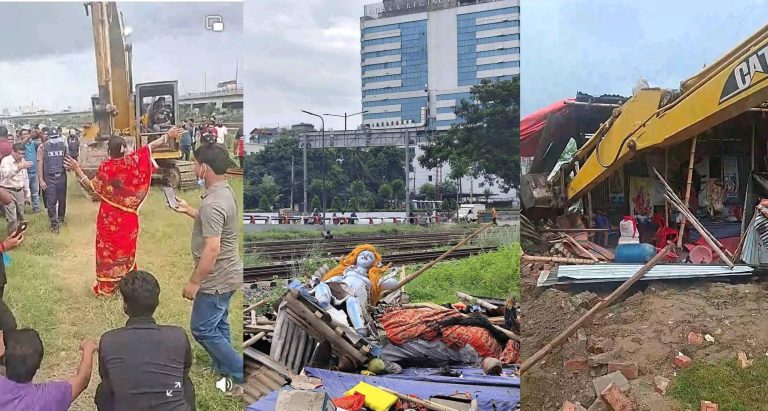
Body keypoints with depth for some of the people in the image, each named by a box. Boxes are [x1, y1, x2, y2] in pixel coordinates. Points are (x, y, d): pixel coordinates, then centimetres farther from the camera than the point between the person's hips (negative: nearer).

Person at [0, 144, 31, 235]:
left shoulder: (22, 161, 6)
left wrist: (27, 194, 16)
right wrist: (18, 167, -51)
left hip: (20, 191, 6)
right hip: (8, 191, -6)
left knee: (20, 217, 13)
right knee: (12, 218, -8)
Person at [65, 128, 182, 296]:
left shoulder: (105, 167, -18)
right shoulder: (133, 160, -11)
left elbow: (92, 187, -10)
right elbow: (150, 146, -2)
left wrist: (77, 170, -6)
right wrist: (168, 135, 8)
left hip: (109, 216, -3)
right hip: (128, 215, 3)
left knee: (108, 248, 8)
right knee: (126, 246, 18)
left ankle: (106, 286, 14)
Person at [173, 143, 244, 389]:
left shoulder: (212, 203, -28)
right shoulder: (225, 191, 4)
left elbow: (212, 249, -30)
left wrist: (194, 282, -22)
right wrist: (189, 211, 25)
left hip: (216, 279, -10)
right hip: (226, 275, 10)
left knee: (202, 329, 1)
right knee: (217, 325, 21)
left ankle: (243, 375, 5)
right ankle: (223, 370, 35)